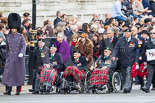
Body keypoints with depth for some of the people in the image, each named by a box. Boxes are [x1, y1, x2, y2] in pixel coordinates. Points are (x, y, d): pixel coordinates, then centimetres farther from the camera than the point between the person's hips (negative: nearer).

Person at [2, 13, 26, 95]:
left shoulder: (21, 37, 0)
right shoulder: (8, 37, 9)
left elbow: (24, 46, -10)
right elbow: (7, 48, 15)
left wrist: (22, 53, -29)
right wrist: (7, 57, 15)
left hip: (18, 58, -2)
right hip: (10, 58, 2)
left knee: (19, 73, 2)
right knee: (8, 73, -9)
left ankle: (18, 90, 11)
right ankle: (8, 90, -11)